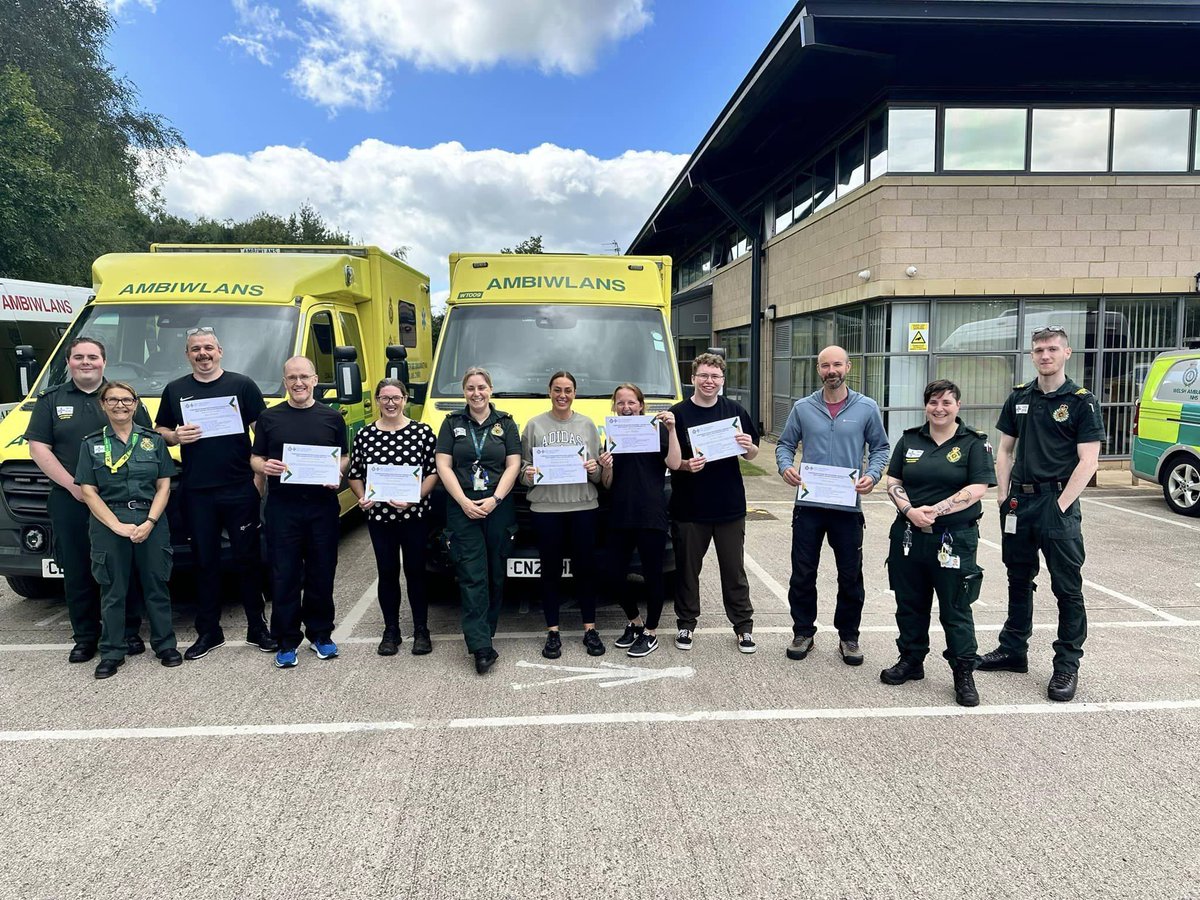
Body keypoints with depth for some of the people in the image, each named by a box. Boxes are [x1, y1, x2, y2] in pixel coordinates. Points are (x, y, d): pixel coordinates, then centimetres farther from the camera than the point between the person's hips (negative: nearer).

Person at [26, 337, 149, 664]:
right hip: (69, 502, 1)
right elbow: (38, 448, 2)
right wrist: (72, 485, -10)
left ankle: (130, 632, 15)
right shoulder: (51, 400, 10)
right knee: (77, 572, 7)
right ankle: (85, 636, 18)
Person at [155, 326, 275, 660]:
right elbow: (160, 432, 15)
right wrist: (176, 436, -7)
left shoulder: (242, 385, 2)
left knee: (246, 560, 6)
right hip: (196, 492, 2)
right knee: (205, 562, 10)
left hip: (240, 489, -2)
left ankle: (257, 628, 17)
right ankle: (208, 632, 21)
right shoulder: (175, 390, 10)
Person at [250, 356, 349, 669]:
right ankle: (287, 642, 13)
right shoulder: (269, 418, 8)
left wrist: (338, 472, -9)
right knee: (284, 576, 2)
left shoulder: (332, 418, 8)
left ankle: (320, 634, 24)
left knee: (321, 573, 8)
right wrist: (264, 466, -12)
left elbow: (345, 457, 13)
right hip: (282, 507, 0)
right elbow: (254, 458, 11)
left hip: (323, 506, 1)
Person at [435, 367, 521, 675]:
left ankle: (482, 635, 18)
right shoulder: (452, 423, 8)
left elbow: (513, 465, 2)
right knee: (472, 577, -8)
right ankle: (482, 647, -10)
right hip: (463, 509, -1)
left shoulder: (505, 423, 9)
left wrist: (494, 499, -10)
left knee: (496, 574, 5)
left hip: (498, 509, 1)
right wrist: (464, 502, -10)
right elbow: (443, 466, 1)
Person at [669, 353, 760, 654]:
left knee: (734, 570, 10)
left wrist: (748, 446, -13)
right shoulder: (678, 413, -3)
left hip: (729, 506, 1)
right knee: (687, 569, 11)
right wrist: (686, 465, -22)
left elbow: (753, 454, 10)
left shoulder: (735, 411, 4)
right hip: (689, 507, -1)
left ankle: (744, 626, 21)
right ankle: (685, 624, 25)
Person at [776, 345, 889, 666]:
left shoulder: (866, 408, 1)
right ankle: (803, 633, 24)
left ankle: (848, 637, 25)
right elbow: (785, 444, 9)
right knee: (802, 574, 8)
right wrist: (785, 466, -12)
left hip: (848, 507, 0)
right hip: (808, 505, 1)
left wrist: (873, 475, -11)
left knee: (851, 577, 9)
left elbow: (880, 447, 7)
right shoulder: (802, 408, 3)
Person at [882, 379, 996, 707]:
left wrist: (935, 511, -17)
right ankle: (911, 661, 29)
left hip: (954, 540, -4)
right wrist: (910, 511, -12)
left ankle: (964, 675, 15)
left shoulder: (974, 443, -2)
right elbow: (893, 482, 6)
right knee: (910, 603, 14)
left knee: (955, 609, 2)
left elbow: (977, 489, -11)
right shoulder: (910, 439, 9)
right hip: (908, 535, 4)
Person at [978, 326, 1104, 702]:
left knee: (1067, 587, 1)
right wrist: (1004, 496, 3)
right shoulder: (1019, 397, 10)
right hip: (1019, 501, 5)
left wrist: (1061, 505, -14)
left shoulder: (1081, 401, -4)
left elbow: (1088, 462, -9)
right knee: (1019, 580, 15)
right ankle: (1013, 650, 27)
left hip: (1057, 504, -5)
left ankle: (1067, 664, 12)